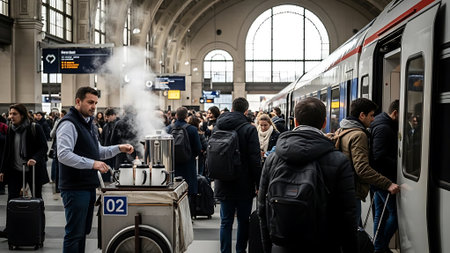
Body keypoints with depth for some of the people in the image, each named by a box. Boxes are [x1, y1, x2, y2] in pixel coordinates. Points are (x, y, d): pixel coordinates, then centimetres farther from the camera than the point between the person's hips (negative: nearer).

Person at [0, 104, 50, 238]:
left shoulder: (35, 128, -9)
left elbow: (44, 147, -9)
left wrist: (35, 159, -26)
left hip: (33, 170, -3)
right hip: (15, 171, 4)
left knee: (37, 199, 8)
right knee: (12, 200, -1)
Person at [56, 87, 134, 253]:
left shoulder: (88, 123, 18)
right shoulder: (69, 124, -14)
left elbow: (97, 152, 25)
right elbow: (63, 155, -25)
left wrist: (119, 148, 10)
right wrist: (92, 163, -29)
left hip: (89, 187, 10)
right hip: (75, 188, -10)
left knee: (83, 232, 16)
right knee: (74, 234, -4)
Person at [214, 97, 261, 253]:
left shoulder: (219, 128, 4)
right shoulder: (249, 129, -12)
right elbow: (255, 160, -14)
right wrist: (259, 184, -7)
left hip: (223, 185, 4)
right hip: (244, 185, -4)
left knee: (226, 221, 8)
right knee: (243, 220, 10)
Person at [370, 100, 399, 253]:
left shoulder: (385, 126, 16)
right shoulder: (384, 128, -17)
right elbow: (379, 157, -25)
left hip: (378, 177, 11)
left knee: (380, 214, 15)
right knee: (395, 213, -5)